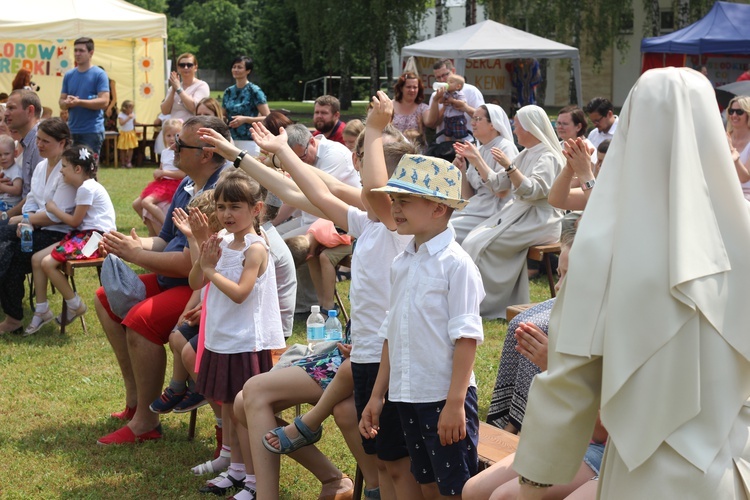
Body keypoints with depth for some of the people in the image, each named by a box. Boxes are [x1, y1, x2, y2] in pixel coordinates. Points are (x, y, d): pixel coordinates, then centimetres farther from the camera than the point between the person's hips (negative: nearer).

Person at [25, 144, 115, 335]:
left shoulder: (87, 188, -16)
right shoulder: (84, 187, 15)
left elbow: (75, 221, -12)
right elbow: (77, 220, 12)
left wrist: (53, 209, 1)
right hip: (84, 235, 10)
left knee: (48, 263, -21)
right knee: (36, 259, 1)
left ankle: (76, 305, -3)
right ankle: (42, 310, 6)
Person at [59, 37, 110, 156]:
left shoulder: (99, 74, -4)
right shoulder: (68, 75, 12)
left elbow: (104, 102, -13)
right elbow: (61, 102, 13)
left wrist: (79, 102, -20)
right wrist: (67, 103, -12)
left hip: (92, 131, -5)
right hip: (72, 130, 5)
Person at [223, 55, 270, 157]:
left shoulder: (254, 91, -4)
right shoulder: (228, 92, 13)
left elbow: (268, 117, -8)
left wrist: (245, 119, -16)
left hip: (249, 142, -5)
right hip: (230, 140, 5)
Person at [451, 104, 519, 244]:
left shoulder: (505, 147, -6)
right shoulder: (480, 150, 16)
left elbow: (501, 191, -19)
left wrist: (477, 160, -19)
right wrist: (462, 171, 0)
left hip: (493, 215, -8)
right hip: (474, 209, 8)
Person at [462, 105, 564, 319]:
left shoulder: (547, 157, -10)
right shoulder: (526, 155, 18)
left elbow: (532, 190, -23)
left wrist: (509, 166, -28)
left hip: (538, 221, -9)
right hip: (519, 213, 9)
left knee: (480, 245, -20)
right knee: (474, 240, -7)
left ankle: (484, 304, -12)